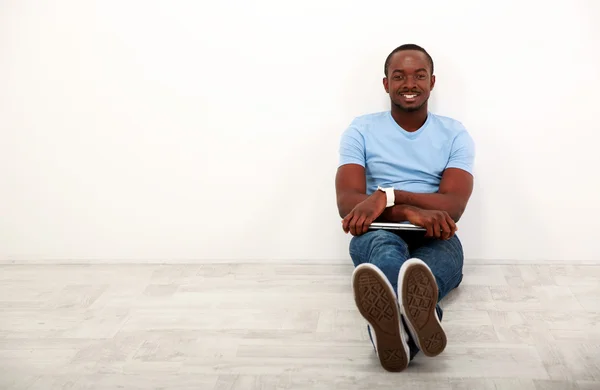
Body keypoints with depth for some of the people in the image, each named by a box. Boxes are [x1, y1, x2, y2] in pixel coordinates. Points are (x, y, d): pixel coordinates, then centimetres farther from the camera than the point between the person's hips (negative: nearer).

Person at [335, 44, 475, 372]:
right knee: (384, 243, -39)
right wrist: (410, 212, -26)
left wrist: (388, 195, -22)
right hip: (378, 236, -1)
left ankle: (393, 317, -74)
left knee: (448, 246, -38)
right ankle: (419, 314, -76)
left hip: (435, 239, 1)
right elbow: (347, 203, -7)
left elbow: (454, 206, -6)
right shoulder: (361, 130, 8)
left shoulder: (455, 134, 10)